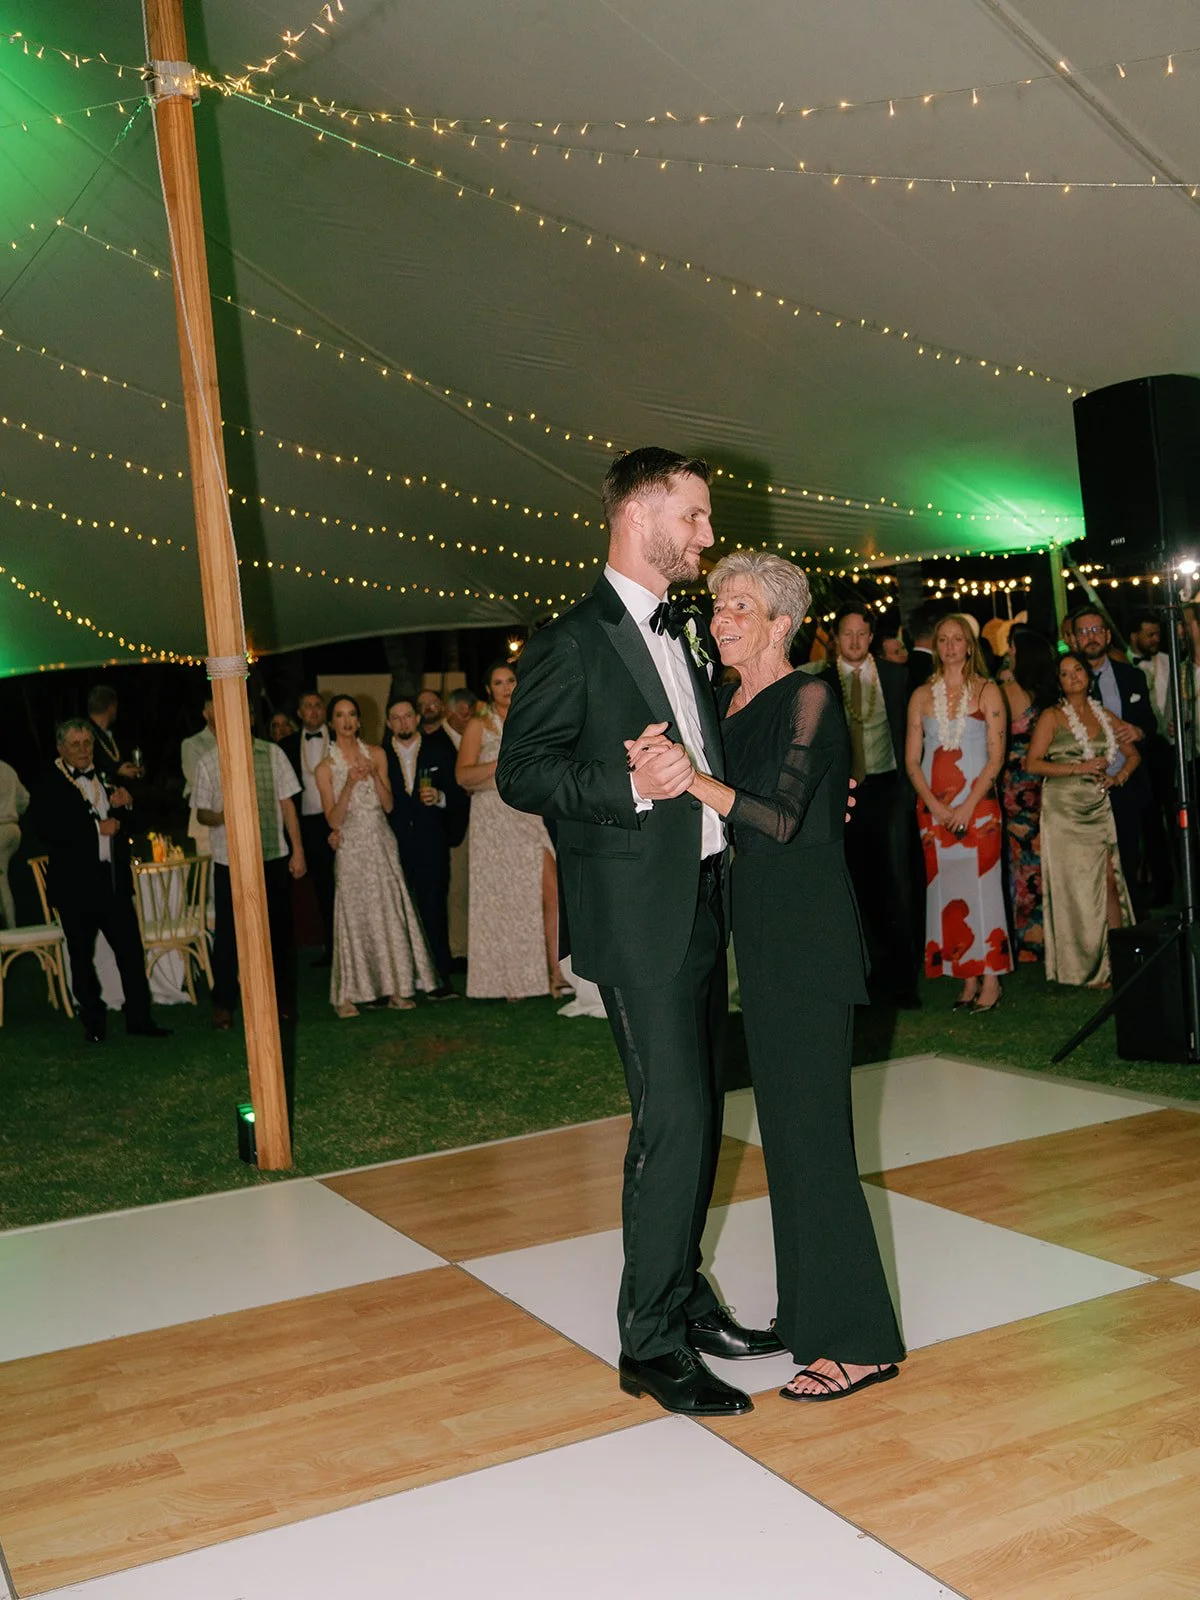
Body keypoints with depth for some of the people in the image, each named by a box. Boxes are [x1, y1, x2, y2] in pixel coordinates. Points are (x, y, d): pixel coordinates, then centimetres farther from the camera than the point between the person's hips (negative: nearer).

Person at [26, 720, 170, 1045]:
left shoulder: (107, 779, 13)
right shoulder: (47, 787, -4)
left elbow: (128, 828, 19)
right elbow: (45, 830, -19)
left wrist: (124, 807, -3)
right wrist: (97, 828, -20)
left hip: (114, 881, 4)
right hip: (75, 885, -4)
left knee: (131, 950, 3)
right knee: (82, 957, 6)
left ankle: (139, 1018, 12)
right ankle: (93, 1023, 17)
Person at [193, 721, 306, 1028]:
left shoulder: (272, 754, 2)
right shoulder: (209, 763, -1)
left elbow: (287, 804, 5)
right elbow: (201, 813, 4)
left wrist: (298, 851, 3)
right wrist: (220, 816, -19)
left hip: (274, 856, 1)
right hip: (229, 861, -1)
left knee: (279, 930, 9)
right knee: (228, 934, 2)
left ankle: (283, 1000, 23)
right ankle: (223, 1005, 15)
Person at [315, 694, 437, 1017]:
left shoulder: (376, 754, 6)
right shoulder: (326, 768, -2)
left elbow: (388, 805, 2)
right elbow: (333, 820, -7)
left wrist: (374, 775, -14)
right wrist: (350, 784, -20)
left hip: (381, 844, 3)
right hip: (353, 848, -3)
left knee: (391, 912, 1)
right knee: (355, 915, -3)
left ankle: (396, 988, 7)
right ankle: (348, 995, 2)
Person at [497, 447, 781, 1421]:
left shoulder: (681, 638, 17)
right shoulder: (573, 642, -9)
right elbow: (520, 772, -14)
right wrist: (631, 785, -25)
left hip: (704, 909, 9)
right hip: (638, 917, -8)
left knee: (698, 1115, 14)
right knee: (673, 1119, -8)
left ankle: (686, 1300, 27)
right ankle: (650, 1343, 4)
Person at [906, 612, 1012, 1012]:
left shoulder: (987, 692, 3)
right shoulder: (921, 696, 9)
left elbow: (996, 756, -3)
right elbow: (912, 760, 7)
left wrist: (968, 806, -12)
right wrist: (935, 806, -7)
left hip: (978, 803, -2)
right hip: (933, 807, 3)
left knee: (981, 885, -6)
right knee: (947, 889, 1)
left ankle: (990, 980, -2)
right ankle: (968, 980, 7)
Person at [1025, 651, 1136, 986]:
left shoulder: (1104, 715, 12)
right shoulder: (1052, 716, 0)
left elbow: (1133, 753, 21)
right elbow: (1033, 764, -9)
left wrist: (1119, 778, 2)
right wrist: (1079, 768, -13)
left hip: (1098, 807, 4)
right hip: (1063, 810, -4)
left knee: (1110, 880, -4)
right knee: (1074, 884, -2)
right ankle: (1083, 967, 6)